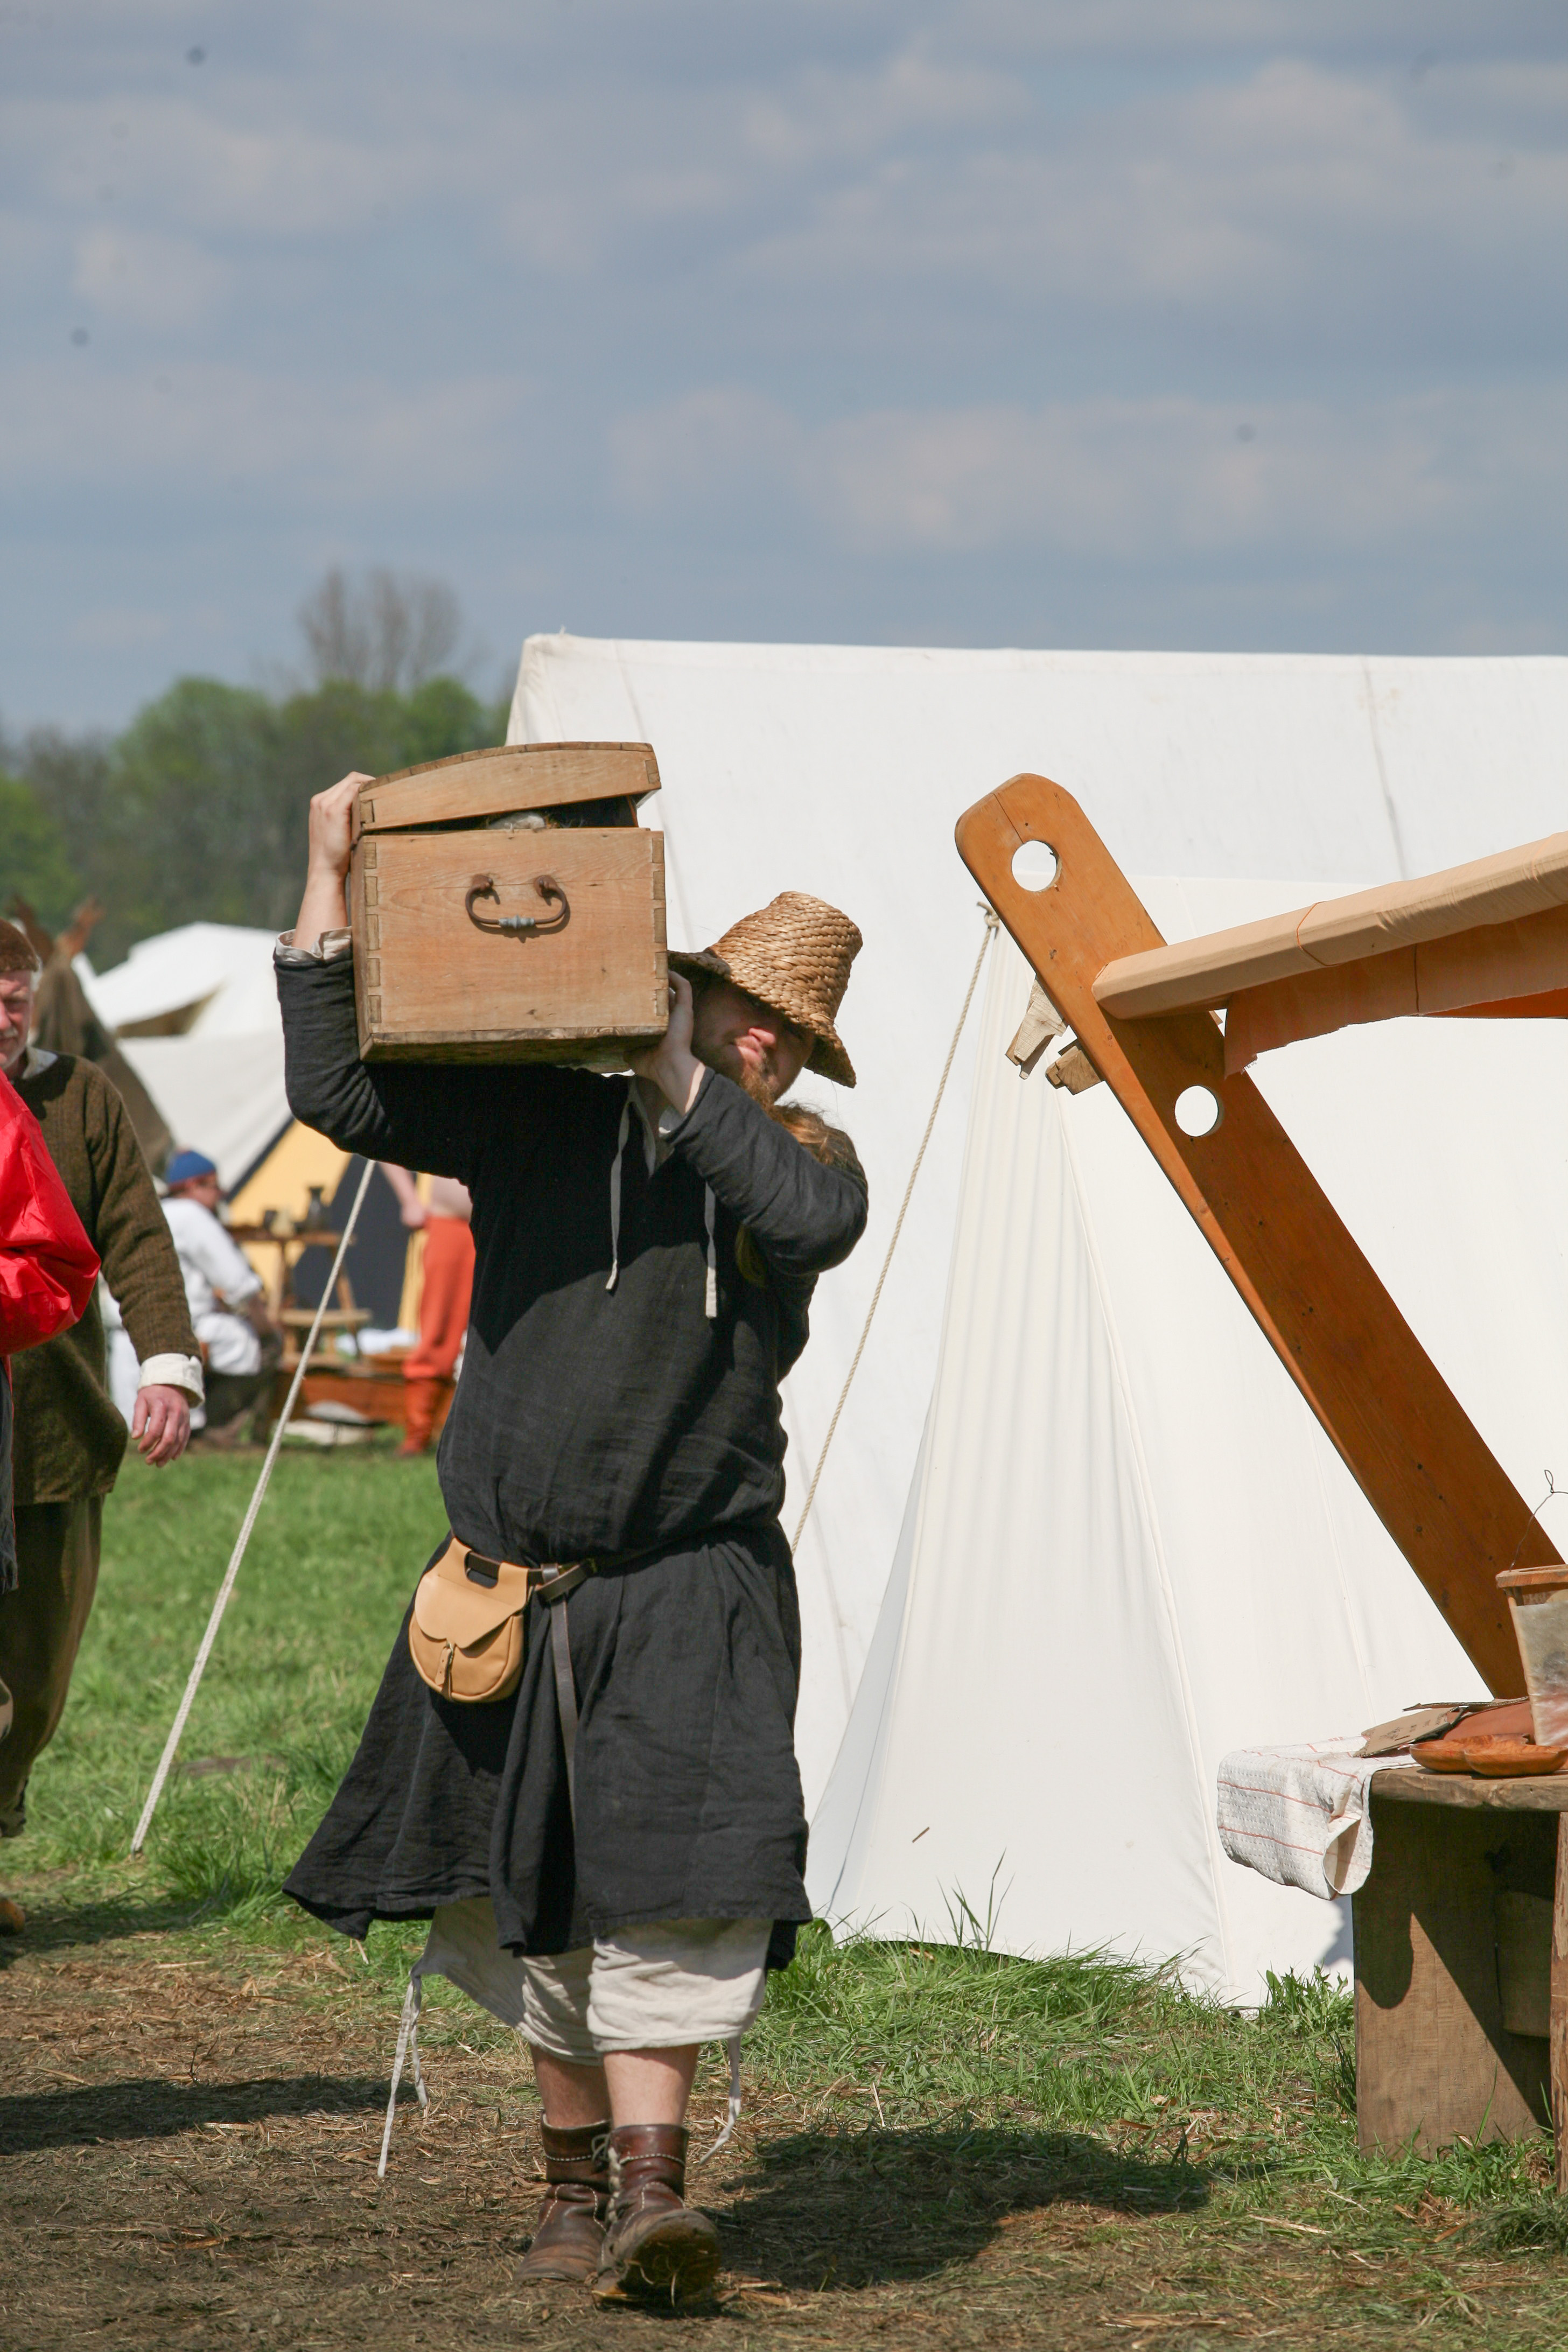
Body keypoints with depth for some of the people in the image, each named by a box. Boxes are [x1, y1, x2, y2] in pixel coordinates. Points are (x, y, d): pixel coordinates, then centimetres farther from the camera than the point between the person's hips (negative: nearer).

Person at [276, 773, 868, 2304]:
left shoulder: (798, 1156, 3)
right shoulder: (535, 1118, 3)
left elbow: (815, 1217, -21)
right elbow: (339, 1096, -4)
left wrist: (679, 1082, -16)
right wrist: (329, 893, -8)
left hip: (693, 1589, -1)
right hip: (516, 1581, 1)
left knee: (670, 1881, -16)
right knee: (530, 1893, 8)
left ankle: (651, 2185, -19)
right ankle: (575, 2179, 23)